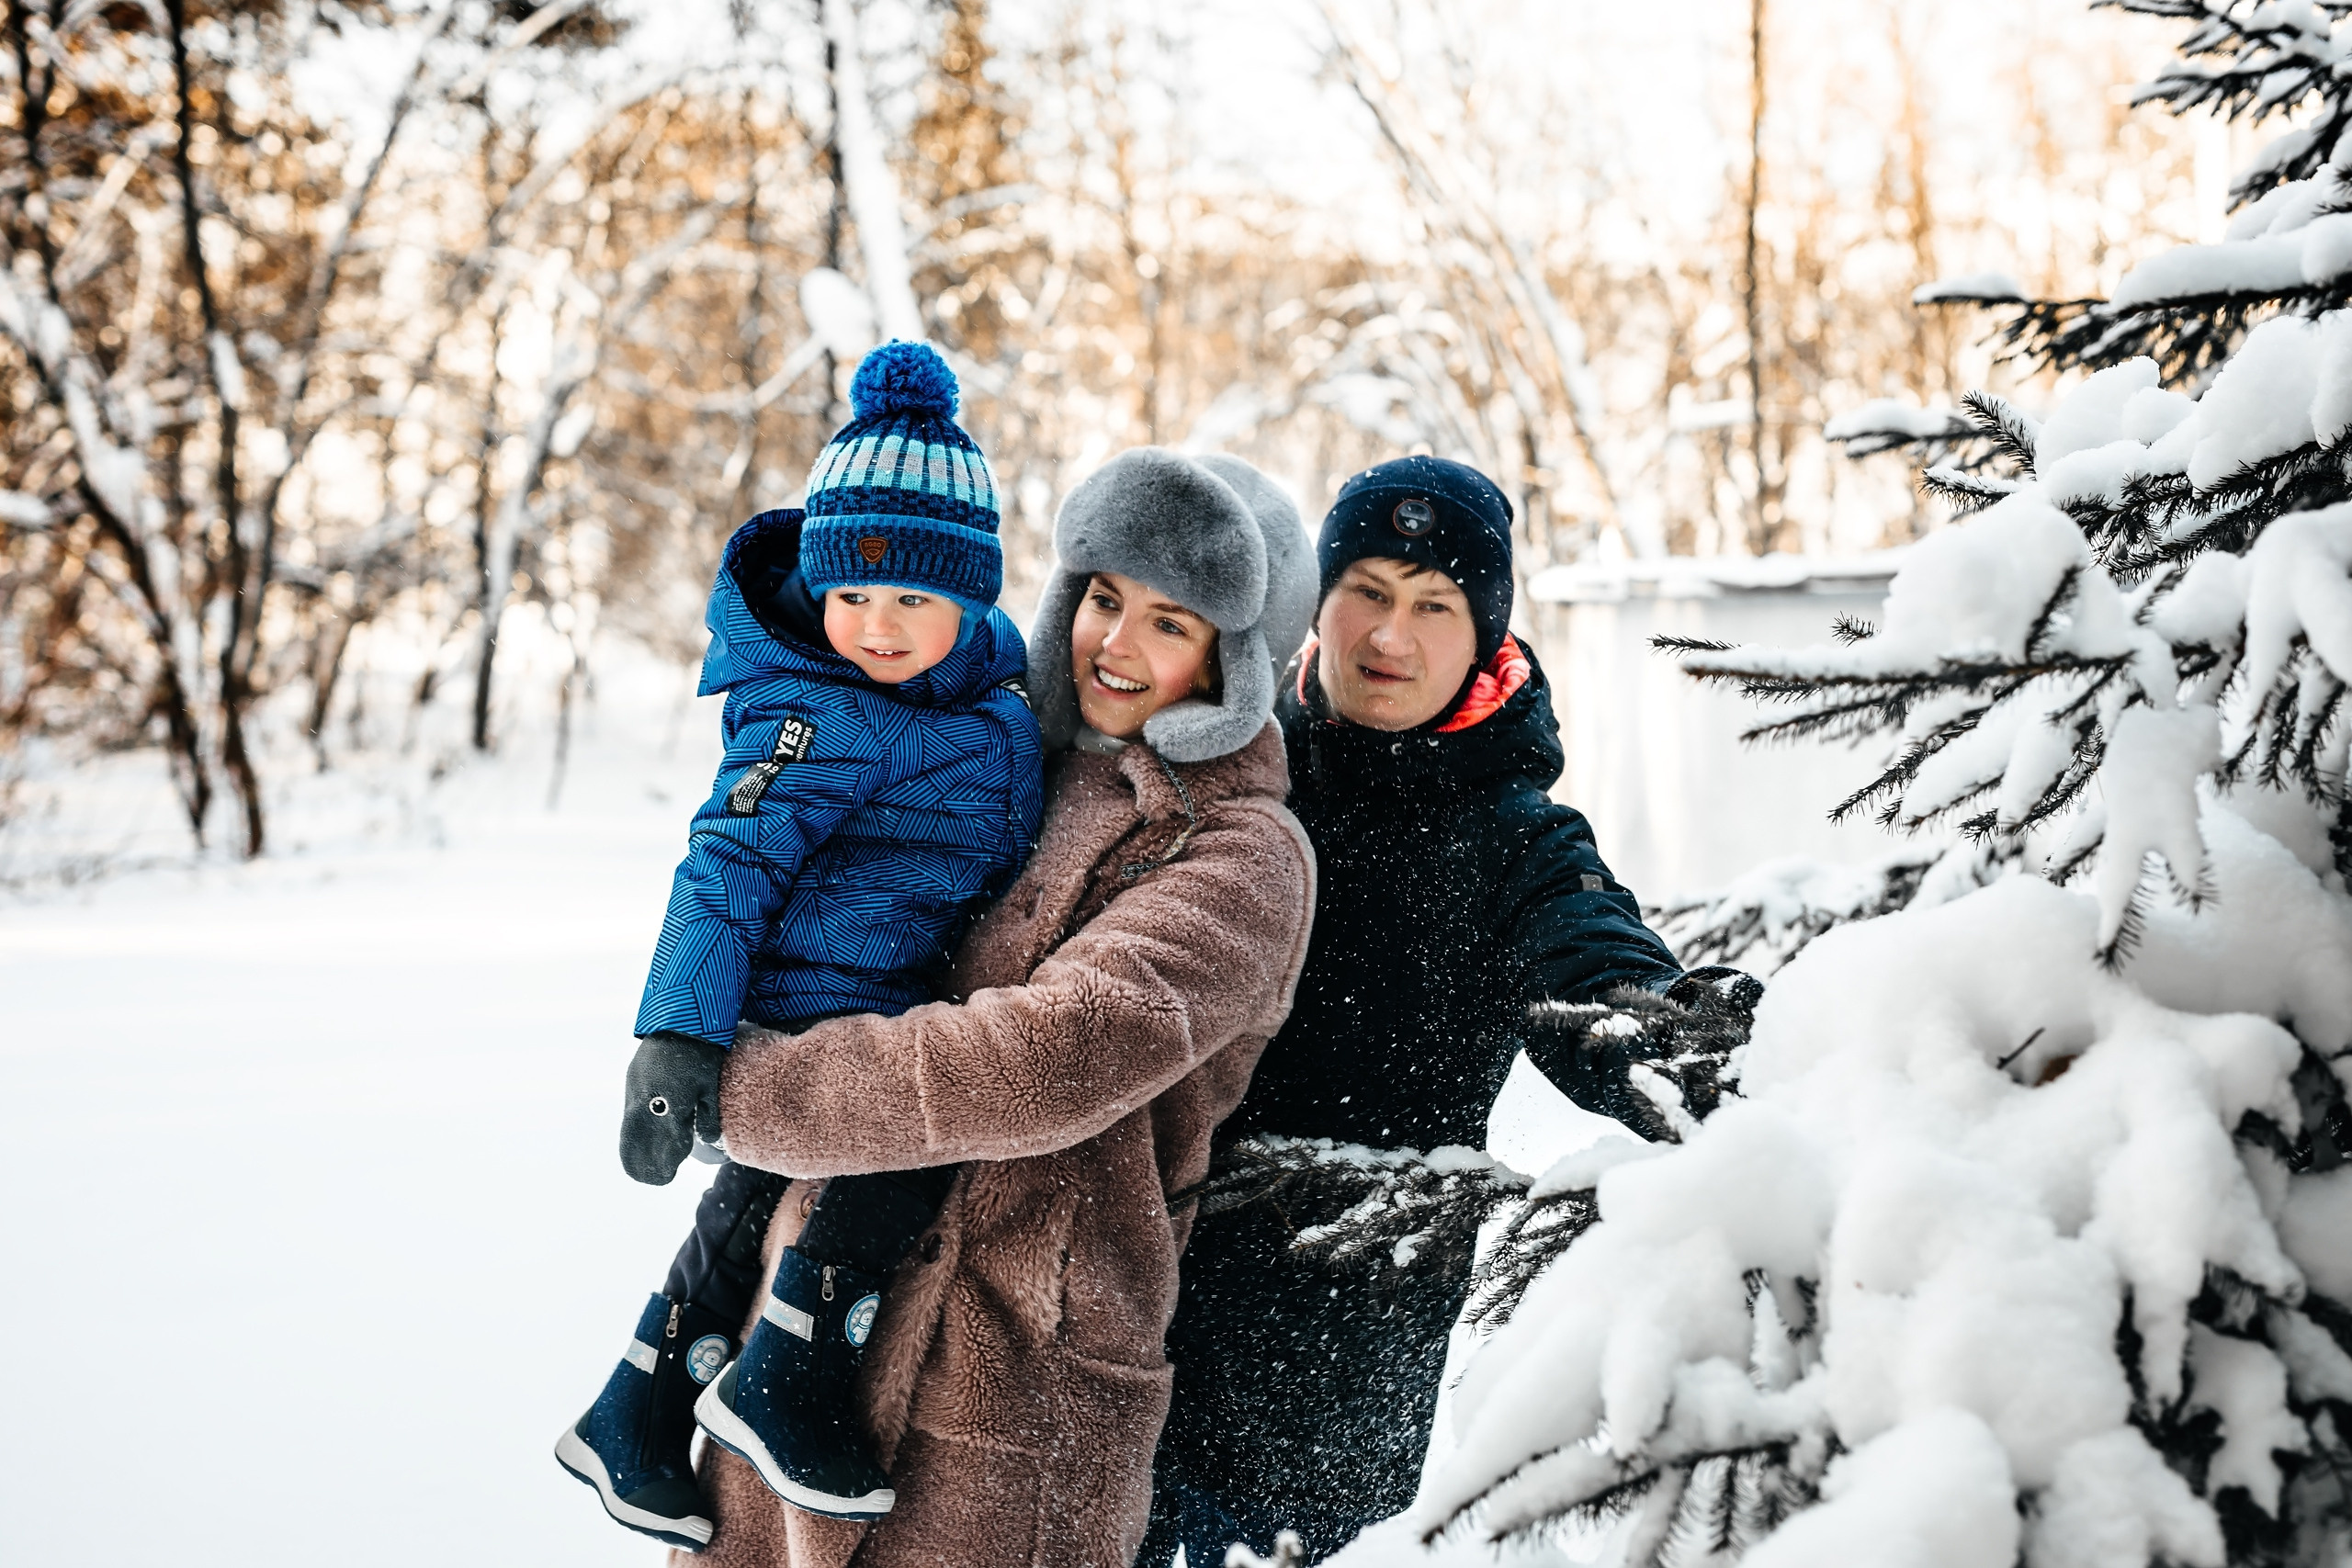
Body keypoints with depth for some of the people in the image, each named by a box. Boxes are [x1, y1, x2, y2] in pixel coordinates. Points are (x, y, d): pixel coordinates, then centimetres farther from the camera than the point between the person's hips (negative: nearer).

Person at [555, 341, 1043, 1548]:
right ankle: (782, 1378, -12)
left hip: (900, 1013, 8)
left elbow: (1008, 876, 22)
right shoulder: (815, 717, -18)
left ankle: (638, 1416, 36)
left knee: (758, 1204, 18)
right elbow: (731, 865, -23)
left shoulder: (1002, 714, 5)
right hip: (799, 1009, -8)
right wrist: (679, 1034, -32)